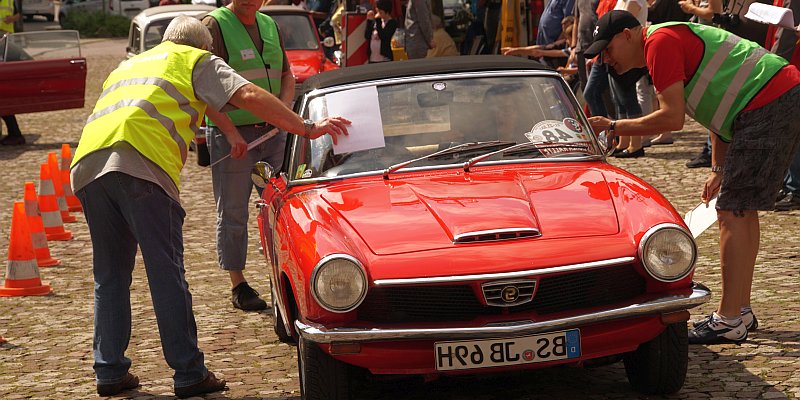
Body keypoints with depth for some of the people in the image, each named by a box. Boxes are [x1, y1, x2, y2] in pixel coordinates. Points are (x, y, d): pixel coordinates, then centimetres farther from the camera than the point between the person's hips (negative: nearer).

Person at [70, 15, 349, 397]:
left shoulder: (129, 64, 39)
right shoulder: (197, 61, 19)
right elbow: (249, 96, 7)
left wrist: (232, 133, 57)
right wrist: (308, 128, 10)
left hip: (86, 164, 6)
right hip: (140, 163, -6)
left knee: (110, 274, 15)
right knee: (166, 272, -3)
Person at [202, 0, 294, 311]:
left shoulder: (270, 26, 12)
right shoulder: (215, 25, -8)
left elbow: (287, 75, 17)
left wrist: (283, 109, -4)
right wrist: (230, 132, -24)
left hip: (273, 132, 6)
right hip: (232, 133, -6)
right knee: (232, 213, 2)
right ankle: (238, 286, 10)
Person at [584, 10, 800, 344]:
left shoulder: (660, 42, -10)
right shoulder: (676, 40, 23)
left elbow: (672, 118, -16)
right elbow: (720, 106, 27)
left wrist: (612, 127, -7)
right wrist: (719, 171, 25)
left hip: (768, 106, -11)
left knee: (733, 213, -9)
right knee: (742, 210, 16)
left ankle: (729, 321, -8)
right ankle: (741, 311, 23)